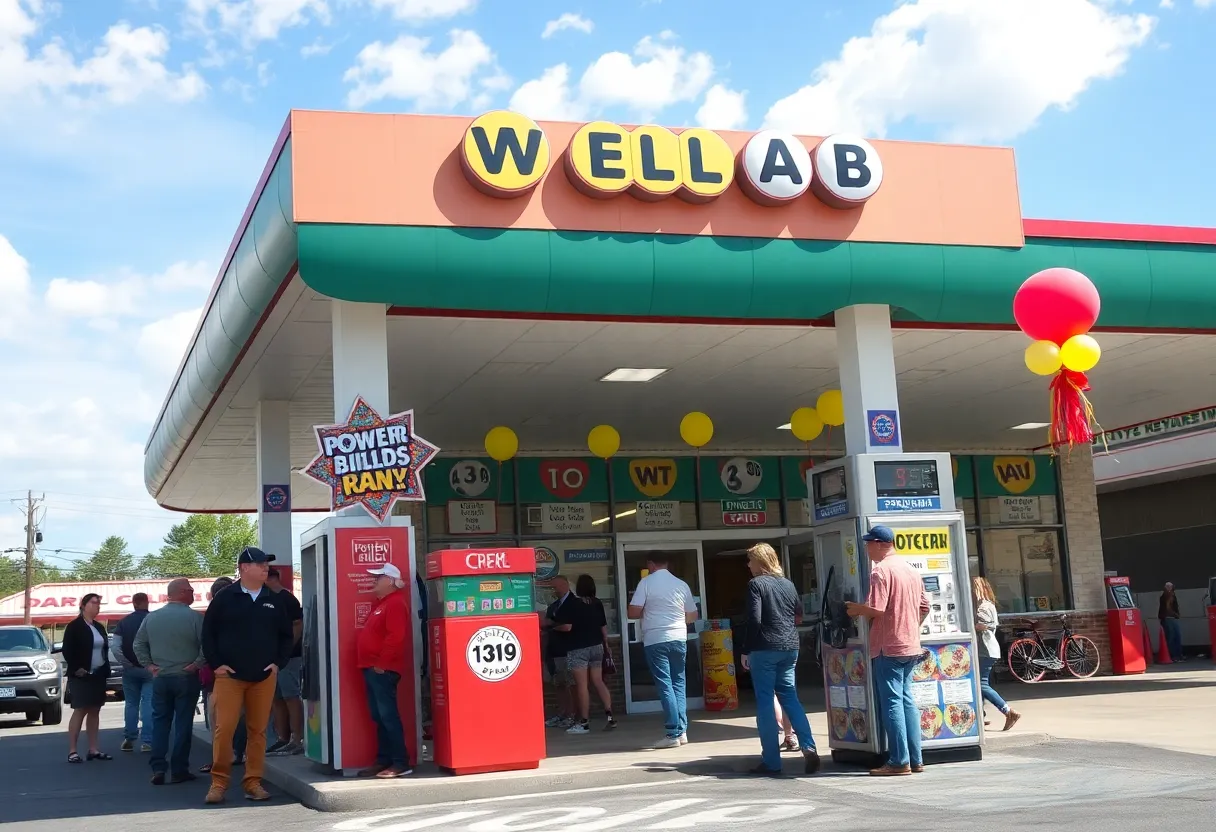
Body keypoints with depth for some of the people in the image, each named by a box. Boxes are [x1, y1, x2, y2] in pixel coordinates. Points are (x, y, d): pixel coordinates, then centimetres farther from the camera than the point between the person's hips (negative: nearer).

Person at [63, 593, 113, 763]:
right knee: (80, 711, -8)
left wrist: (106, 670, 8)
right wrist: (76, 669, -18)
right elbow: (67, 650, -12)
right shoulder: (74, 626, -6)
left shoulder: (99, 627, 15)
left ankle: (93, 749, 9)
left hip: (98, 676, 7)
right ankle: (72, 751, -7)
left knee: (94, 711, 6)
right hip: (81, 676, -7)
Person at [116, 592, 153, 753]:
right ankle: (147, 741, -7)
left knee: (131, 703, 14)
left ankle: (129, 739, 16)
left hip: (130, 669, 3)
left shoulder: (124, 622, 2)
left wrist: (126, 663, 0)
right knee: (148, 704, -2)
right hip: (150, 668, -3)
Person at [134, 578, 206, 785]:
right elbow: (206, 645, -19)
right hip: (186, 677, -4)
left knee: (160, 722, 11)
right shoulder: (195, 617, -12)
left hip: (160, 677, 4)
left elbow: (139, 644, 9)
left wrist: (149, 665, 8)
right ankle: (179, 770, 5)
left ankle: (158, 768, 4)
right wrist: (197, 664, -9)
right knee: (183, 723, 3)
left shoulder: (151, 617, 4)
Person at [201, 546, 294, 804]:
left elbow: (286, 635, 16)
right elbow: (208, 633, 2)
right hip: (229, 676, -3)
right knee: (224, 729, -8)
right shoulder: (224, 598, -1)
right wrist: (215, 664, -4)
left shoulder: (273, 600, 9)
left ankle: (253, 782, 11)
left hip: (264, 677, 3)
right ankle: (218, 782, 2)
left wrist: (278, 662, 5)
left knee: (258, 730, 4)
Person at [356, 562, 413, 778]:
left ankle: (401, 763, -9)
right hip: (373, 668, 11)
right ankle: (384, 760, 14)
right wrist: (371, 664, 18)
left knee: (388, 715, -10)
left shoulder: (395, 603, -12)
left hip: (383, 669, -11)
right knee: (379, 717, 11)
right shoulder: (382, 603, 20)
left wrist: (382, 663, -22)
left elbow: (395, 636, -22)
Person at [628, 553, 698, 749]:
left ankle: (673, 734, -4)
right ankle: (682, 731, 12)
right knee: (678, 683, 13)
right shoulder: (681, 584, 8)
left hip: (656, 640, -4)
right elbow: (693, 616, 14)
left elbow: (633, 613, -8)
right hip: (679, 639, 4)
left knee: (665, 685, -2)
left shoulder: (646, 582, -4)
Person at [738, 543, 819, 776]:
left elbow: (754, 620, -14)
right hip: (790, 649, 6)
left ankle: (771, 761, 1)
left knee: (765, 702, 0)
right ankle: (808, 747, -1)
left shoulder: (756, 584, -7)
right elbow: (799, 616, 15)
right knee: (790, 697, 14)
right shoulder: (788, 584, 12)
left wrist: (745, 651, -9)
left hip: (765, 649, -6)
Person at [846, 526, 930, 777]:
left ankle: (899, 761, -4)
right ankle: (915, 759, 14)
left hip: (889, 647, -8)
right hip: (911, 646, 8)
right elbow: (924, 607, 17)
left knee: (891, 702, -4)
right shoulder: (911, 570, 13)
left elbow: (876, 610, -20)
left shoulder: (880, 571, -14)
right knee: (906, 700, 13)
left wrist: (856, 609, -2)